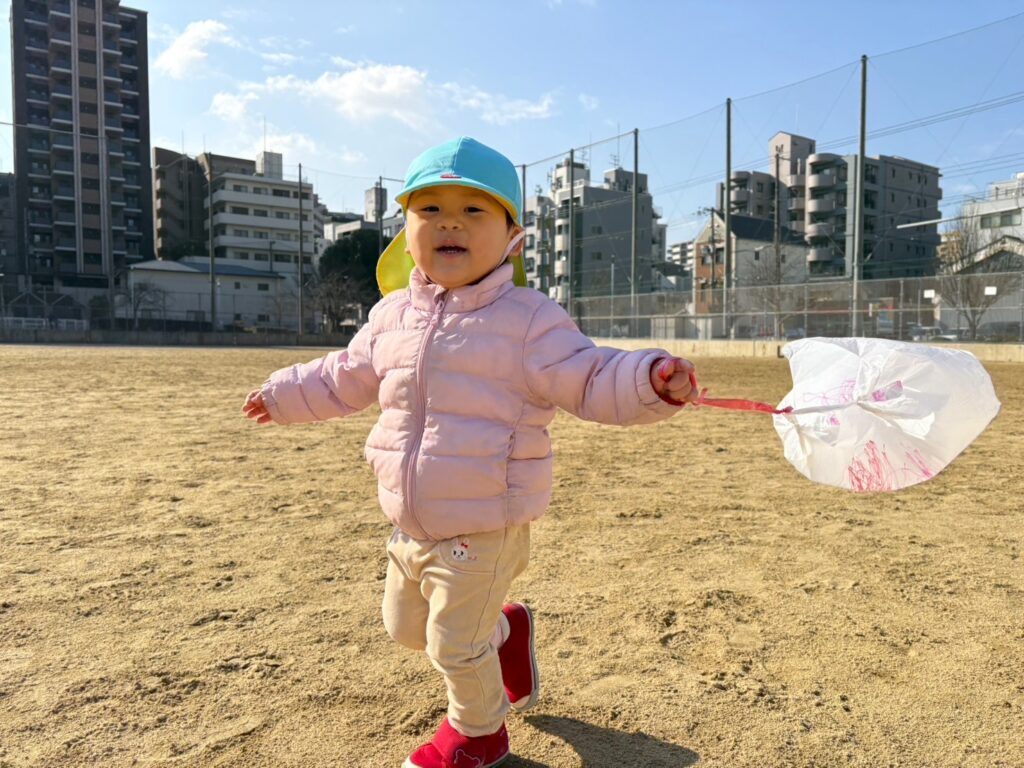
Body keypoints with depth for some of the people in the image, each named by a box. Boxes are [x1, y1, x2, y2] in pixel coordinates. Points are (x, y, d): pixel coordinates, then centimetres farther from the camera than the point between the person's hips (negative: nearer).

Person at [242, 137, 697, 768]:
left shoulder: (528, 319, -15)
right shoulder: (393, 316, 3)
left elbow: (592, 382, -17)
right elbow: (347, 378, 20)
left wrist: (650, 381, -36)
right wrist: (285, 393, 29)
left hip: (483, 531, -7)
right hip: (412, 526, 7)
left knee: (455, 646, 9)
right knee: (405, 626, 25)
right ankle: (502, 629, 49)